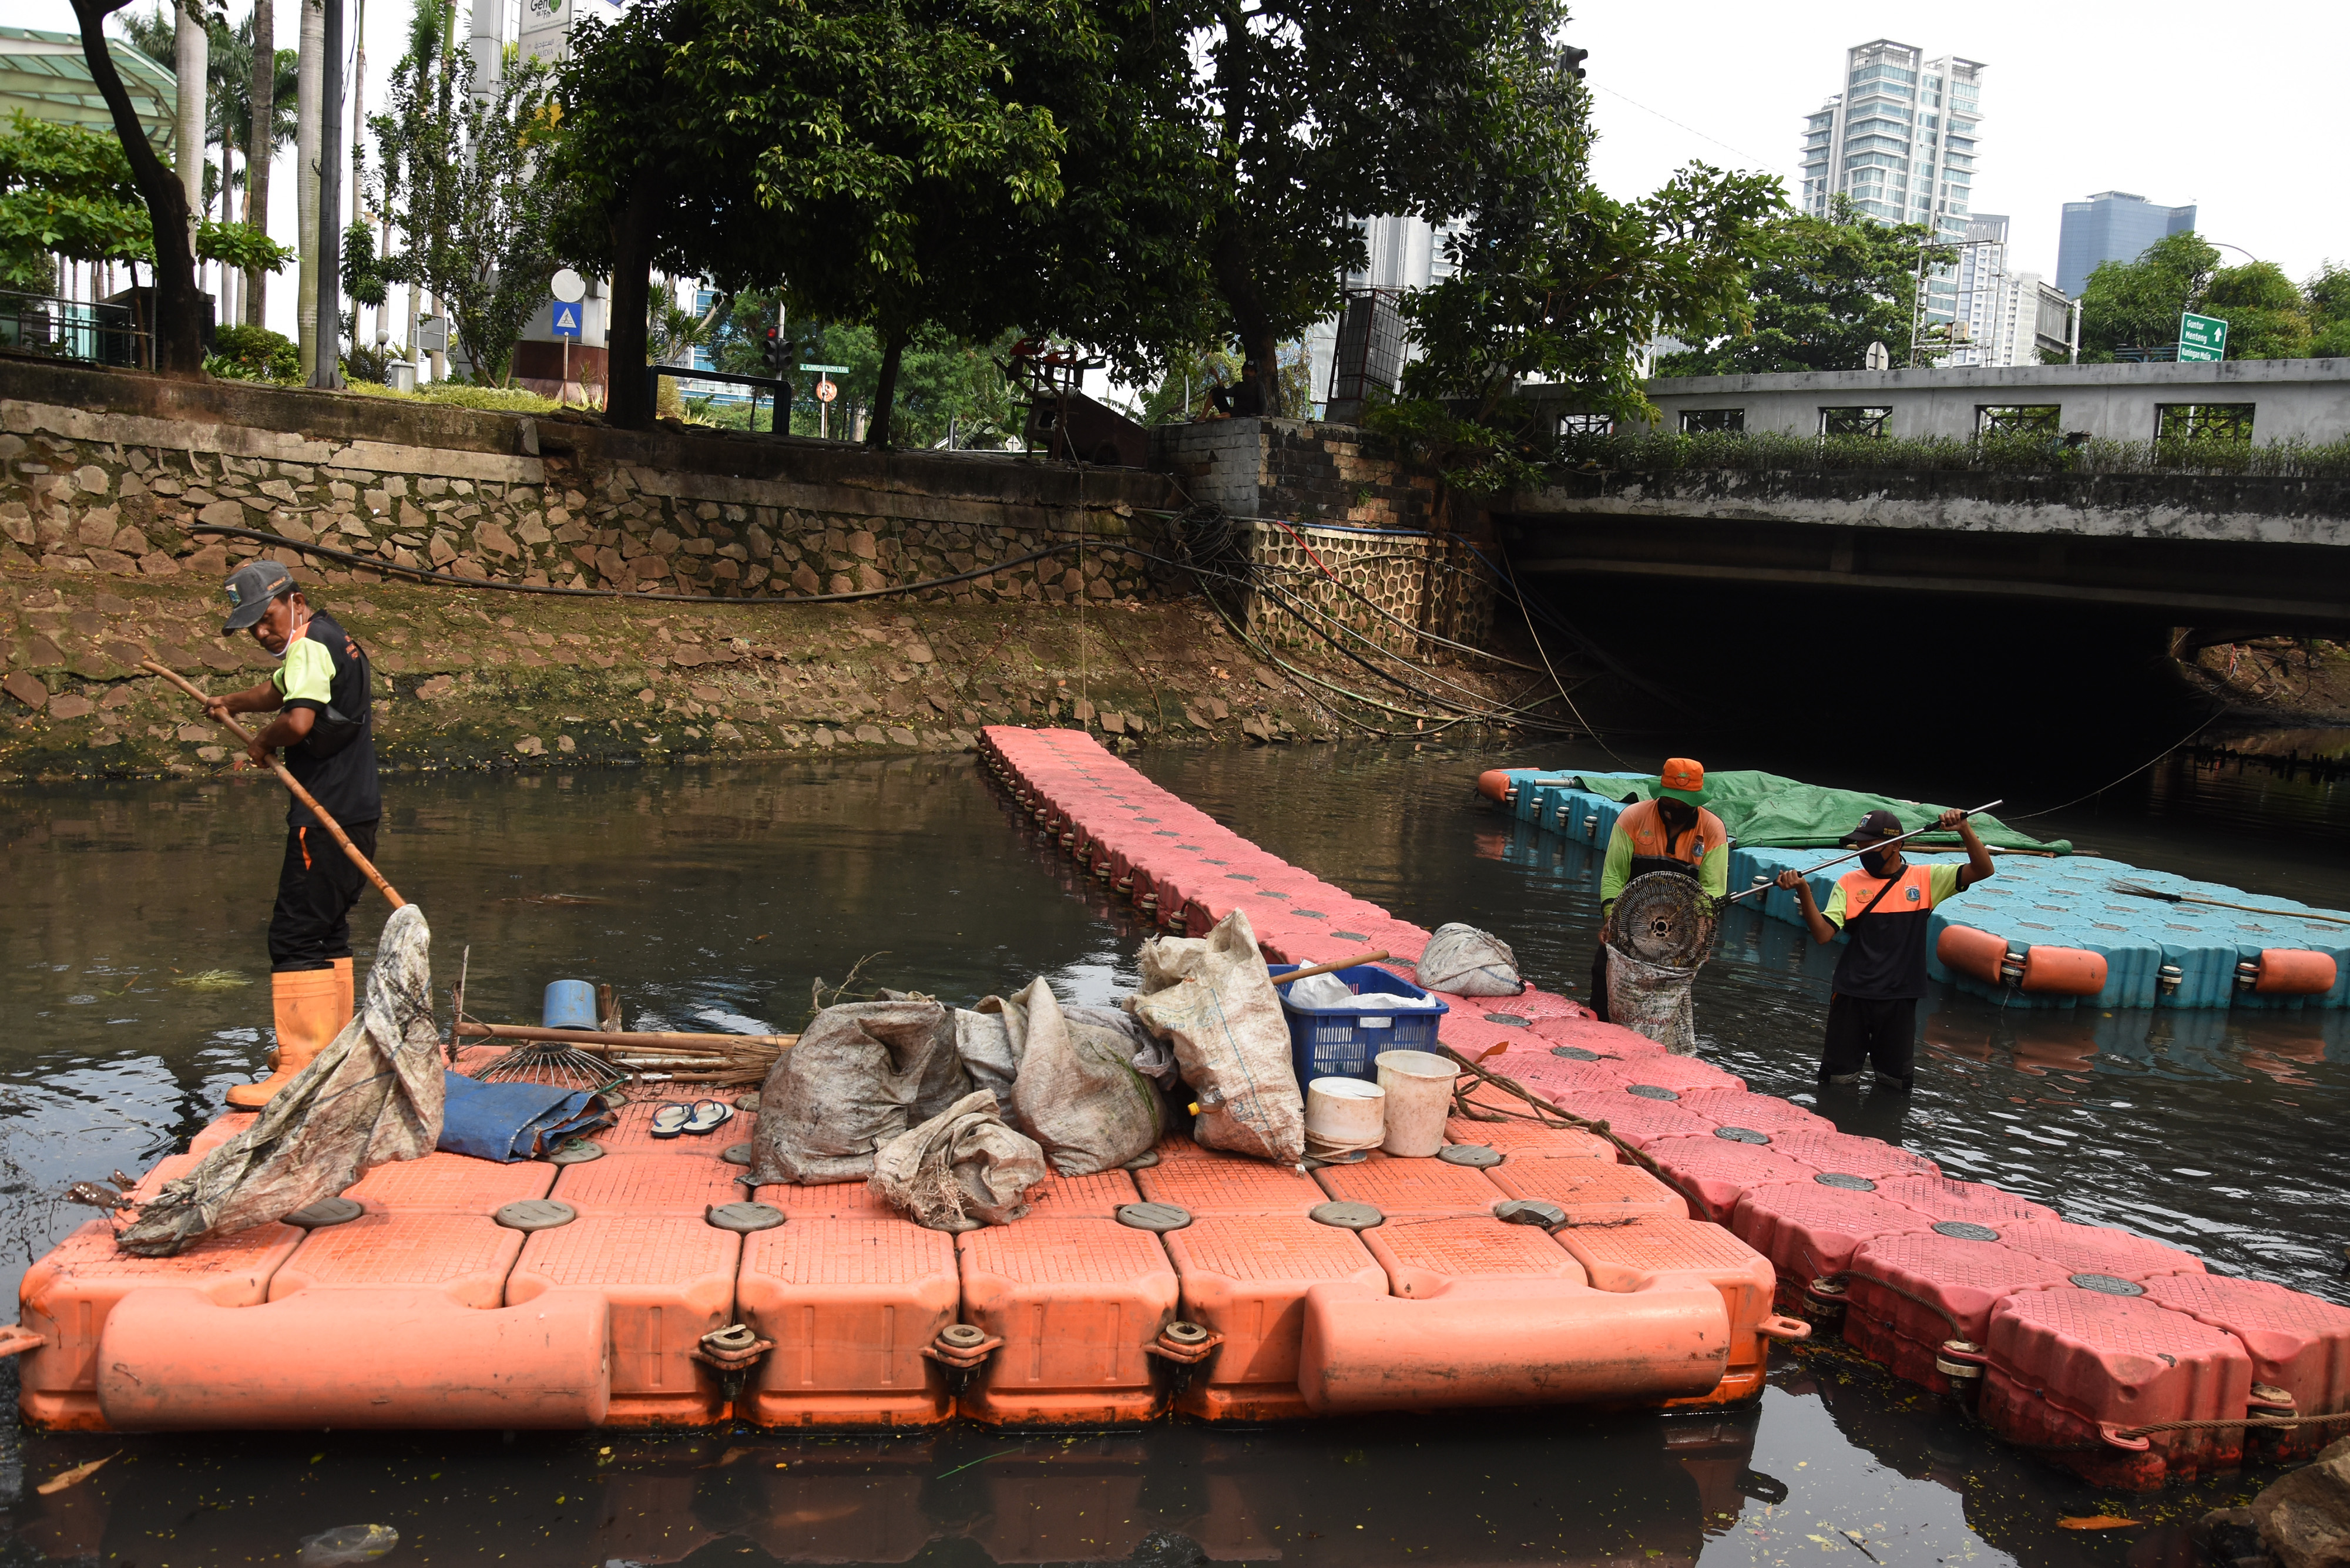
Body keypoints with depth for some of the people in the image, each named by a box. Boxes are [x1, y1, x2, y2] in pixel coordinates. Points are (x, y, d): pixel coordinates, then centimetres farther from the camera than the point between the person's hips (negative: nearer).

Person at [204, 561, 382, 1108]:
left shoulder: (310, 647, -13)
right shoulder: (331, 639, 18)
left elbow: (298, 720, -28)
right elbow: (278, 689, 30)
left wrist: (263, 741, -10)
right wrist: (234, 703, 14)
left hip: (327, 818, -10)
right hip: (356, 811, 10)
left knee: (295, 936, -10)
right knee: (327, 930, 19)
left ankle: (301, 1069, -12)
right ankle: (332, 1045, 29)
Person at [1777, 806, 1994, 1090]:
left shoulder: (1925, 878, 1)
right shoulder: (1849, 883, 0)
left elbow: (1983, 870, -6)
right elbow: (1823, 933, -11)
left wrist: (1964, 830, -20)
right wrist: (1804, 891, -25)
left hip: (1900, 997, 0)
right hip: (1852, 995, 0)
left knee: (1899, 1081, 12)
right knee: (1837, 1078, 7)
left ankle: (1881, 1055, 41)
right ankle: (1855, 1051, 37)